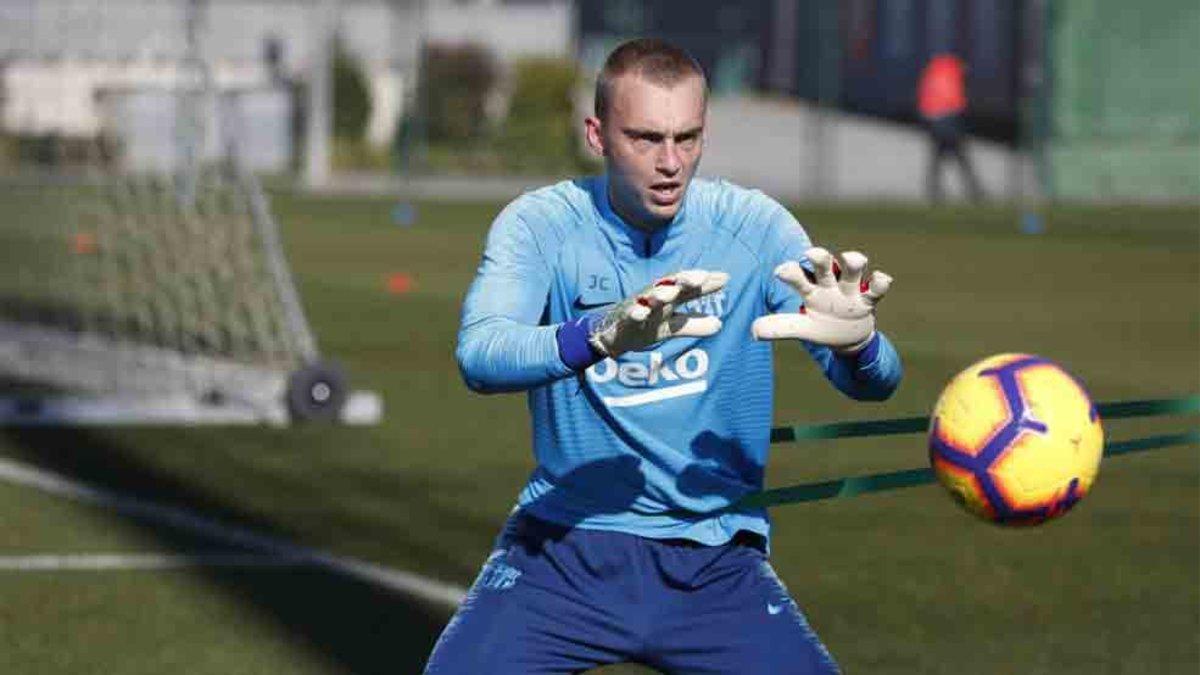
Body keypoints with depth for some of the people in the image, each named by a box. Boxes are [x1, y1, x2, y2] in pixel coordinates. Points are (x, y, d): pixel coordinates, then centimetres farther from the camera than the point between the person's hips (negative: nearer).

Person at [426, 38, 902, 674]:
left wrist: (855, 343, -36)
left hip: (716, 565, 1)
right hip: (561, 550, -1)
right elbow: (480, 357, -25)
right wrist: (600, 336, -45)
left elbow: (874, 382, -10)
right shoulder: (542, 223, -6)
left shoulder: (754, 227, -4)